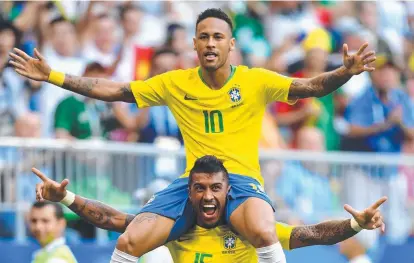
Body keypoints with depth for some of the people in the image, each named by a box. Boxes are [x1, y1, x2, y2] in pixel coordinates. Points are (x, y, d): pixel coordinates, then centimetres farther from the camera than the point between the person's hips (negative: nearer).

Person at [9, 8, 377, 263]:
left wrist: (345, 72, -27)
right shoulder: (175, 84, 6)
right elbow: (113, 90, 9)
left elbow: (313, 86, -6)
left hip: (242, 180, -3)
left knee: (263, 231, -38)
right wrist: (51, 76, 4)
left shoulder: (256, 81, 0)